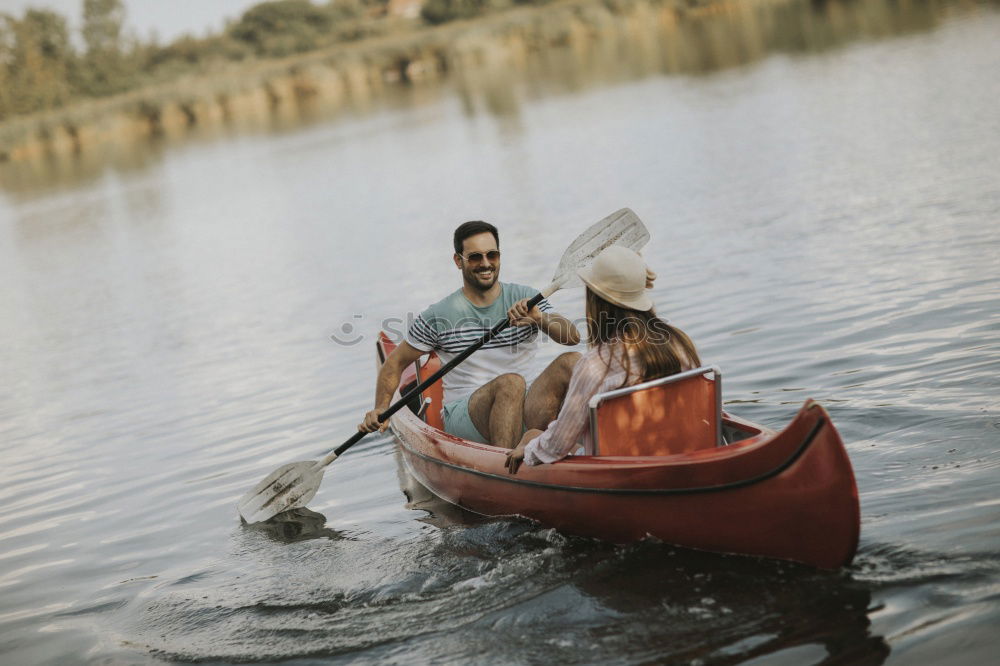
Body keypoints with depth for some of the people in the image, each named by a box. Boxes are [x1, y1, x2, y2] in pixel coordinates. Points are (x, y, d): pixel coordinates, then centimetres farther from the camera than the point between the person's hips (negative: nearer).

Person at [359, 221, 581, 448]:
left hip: (526, 408, 3)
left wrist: (540, 318, -27)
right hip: (463, 416, -3)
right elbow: (396, 362, 11)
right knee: (510, 383, -34)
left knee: (570, 361, -23)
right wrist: (381, 408, -4)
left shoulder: (526, 299, 6)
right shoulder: (438, 316, 1)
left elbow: (573, 337, -7)